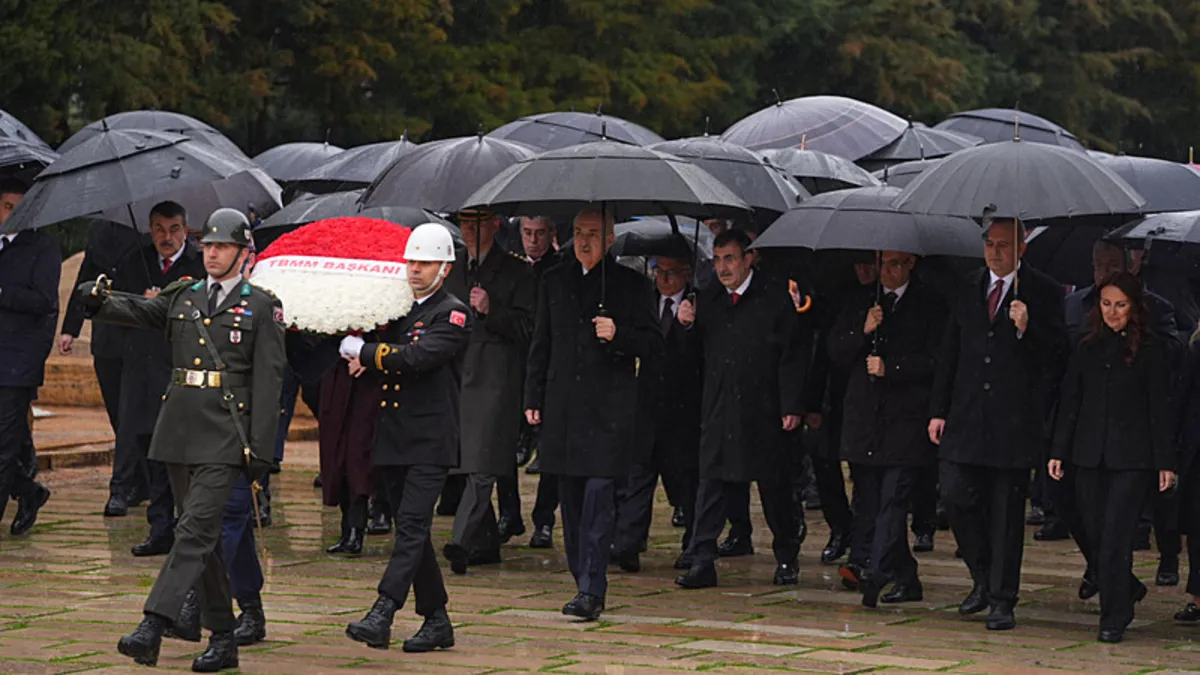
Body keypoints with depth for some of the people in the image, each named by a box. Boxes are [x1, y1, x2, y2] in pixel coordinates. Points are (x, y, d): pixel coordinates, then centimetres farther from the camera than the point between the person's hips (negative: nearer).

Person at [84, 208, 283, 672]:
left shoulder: (261, 308, 1)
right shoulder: (181, 298, 14)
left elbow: (268, 382, -4)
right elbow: (135, 311, 1)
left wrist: (260, 449, -10)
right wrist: (99, 302, -23)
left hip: (224, 437, -5)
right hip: (178, 432, 5)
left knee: (195, 532, -15)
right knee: (203, 538, 9)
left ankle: (152, 629, -24)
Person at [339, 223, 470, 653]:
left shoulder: (453, 314, -5)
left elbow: (417, 357, -18)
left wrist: (360, 350, -10)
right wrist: (364, 355, -7)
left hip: (430, 441, -8)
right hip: (393, 439, 8)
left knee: (412, 526, -15)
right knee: (410, 530, 10)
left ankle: (381, 617, -25)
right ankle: (436, 622, 17)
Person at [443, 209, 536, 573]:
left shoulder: (517, 273, 0)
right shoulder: (455, 271, 19)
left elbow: (526, 328, -6)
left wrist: (490, 311, -18)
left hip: (497, 380, -7)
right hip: (461, 376, 7)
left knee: (482, 464, -15)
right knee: (469, 464, 9)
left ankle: (462, 541, -23)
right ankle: (485, 542, 18)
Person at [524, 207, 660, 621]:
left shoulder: (630, 284, 3)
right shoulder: (555, 281, 14)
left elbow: (653, 343, 2)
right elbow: (540, 345, 18)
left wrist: (618, 335, -16)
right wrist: (533, 398, 12)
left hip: (609, 408, -4)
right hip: (563, 407, 4)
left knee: (599, 492, -12)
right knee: (571, 498, 7)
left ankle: (592, 590, -13)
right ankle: (585, 582, 16)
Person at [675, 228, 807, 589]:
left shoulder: (776, 299, -2)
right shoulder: (707, 300, 11)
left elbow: (793, 356, -4)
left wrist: (792, 407, -10)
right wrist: (687, 325, -7)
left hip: (763, 411, -3)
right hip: (718, 408, 3)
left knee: (774, 486, 6)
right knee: (712, 482, -2)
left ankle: (787, 559, 20)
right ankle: (702, 562, -1)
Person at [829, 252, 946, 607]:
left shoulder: (930, 306, 1)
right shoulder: (859, 305, 17)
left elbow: (936, 360, -6)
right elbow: (836, 353, 10)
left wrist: (890, 368, -12)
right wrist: (863, 331, -7)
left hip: (906, 421, -5)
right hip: (863, 421, 5)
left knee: (893, 501, -13)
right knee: (870, 504, 6)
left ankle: (875, 574, -19)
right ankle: (905, 580, 14)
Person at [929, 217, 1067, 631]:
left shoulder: (1043, 293, -1)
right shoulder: (968, 289, 12)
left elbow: (1057, 354, -7)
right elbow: (950, 353, 15)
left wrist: (1026, 329, -23)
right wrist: (938, 410, 11)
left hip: (1015, 421, -4)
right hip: (967, 418, 4)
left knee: (1007, 511, 1)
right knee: (957, 496, -1)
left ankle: (1002, 600, 9)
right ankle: (983, 578, 20)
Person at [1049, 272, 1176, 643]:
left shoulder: (1151, 349, 0)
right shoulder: (1087, 348, 11)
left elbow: (1160, 408, -2)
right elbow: (1069, 403, 12)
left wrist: (1165, 461, -5)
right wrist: (1058, 452, 6)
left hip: (1132, 458, -4)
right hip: (1090, 456, 4)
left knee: (1115, 538, -8)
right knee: (1096, 536, 7)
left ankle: (1114, 618, -1)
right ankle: (1128, 590, 32)